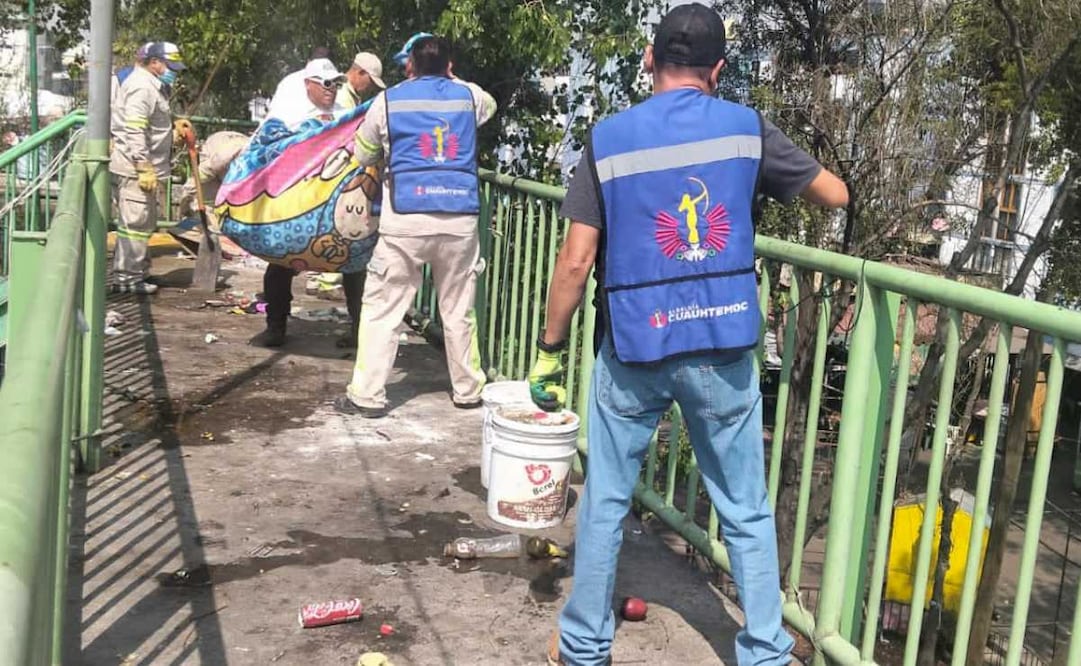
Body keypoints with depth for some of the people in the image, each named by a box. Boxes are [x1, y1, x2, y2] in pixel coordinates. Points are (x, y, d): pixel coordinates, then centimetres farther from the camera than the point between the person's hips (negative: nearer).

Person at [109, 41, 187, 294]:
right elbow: (134, 131, -22)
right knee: (136, 222, -8)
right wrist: (145, 168, -24)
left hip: (142, 168, 11)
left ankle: (137, 269, 27)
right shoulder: (142, 86, -13)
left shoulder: (152, 85, 21)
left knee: (144, 222, 17)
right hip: (134, 168, -11)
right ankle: (127, 276, -3)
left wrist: (174, 133, 17)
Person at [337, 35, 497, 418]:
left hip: (406, 219, -2)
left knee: (382, 309, 5)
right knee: (459, 311, 14)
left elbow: (362, 156, 17)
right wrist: (450, 80, 45)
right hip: (460, 219, 2)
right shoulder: (468, 96, 12)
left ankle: (368, 396, 4)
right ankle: (468, 391, 24)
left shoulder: (389, 100, 6)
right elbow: (490, 105, 38)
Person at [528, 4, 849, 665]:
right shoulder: (746, 127, 0)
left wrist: (550, 349, 4)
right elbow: (837, 195, 10)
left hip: (634, 347, 0)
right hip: (724, 348, 1)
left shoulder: (609, 138, -2)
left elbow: (576, 262, -6)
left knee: (605, 502, 14)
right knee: (747, 511, 12)